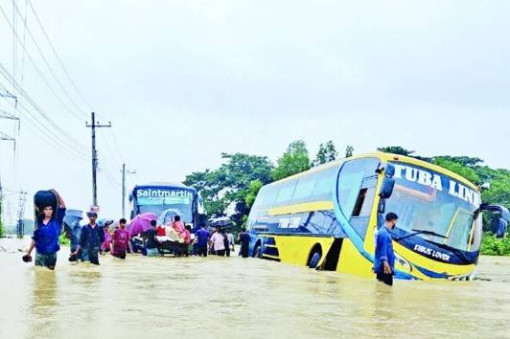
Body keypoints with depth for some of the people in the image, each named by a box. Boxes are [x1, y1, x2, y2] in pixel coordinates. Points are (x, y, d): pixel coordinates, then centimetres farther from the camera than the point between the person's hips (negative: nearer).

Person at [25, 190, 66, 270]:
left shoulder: (56, 221, 0)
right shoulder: (39, 222, 3)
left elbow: (63, 207, -9)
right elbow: (34, 239, 9)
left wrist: (57, 194, -17)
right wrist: (29, 252, 9)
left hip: (52, 254, 0)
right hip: (40, 253, 0)